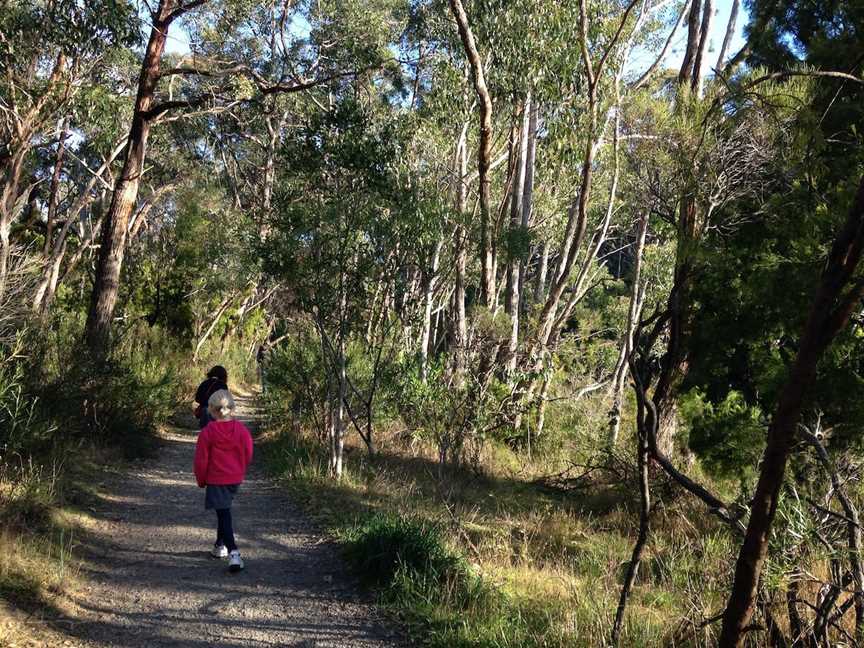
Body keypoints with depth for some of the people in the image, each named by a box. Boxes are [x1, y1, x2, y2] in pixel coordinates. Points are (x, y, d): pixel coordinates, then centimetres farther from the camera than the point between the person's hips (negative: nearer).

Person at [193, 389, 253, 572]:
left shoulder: (207, 432, -13)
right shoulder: (241, 429, -4)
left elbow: (201, 460, -8)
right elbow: (248, 455, 5)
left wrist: (201, 481, 7)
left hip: (215, 480, -4)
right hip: (235, 479, 4)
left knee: (223, 515, -5)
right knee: (224, 512, 23)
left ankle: (233, 553, -18)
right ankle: (220, 546, 35)